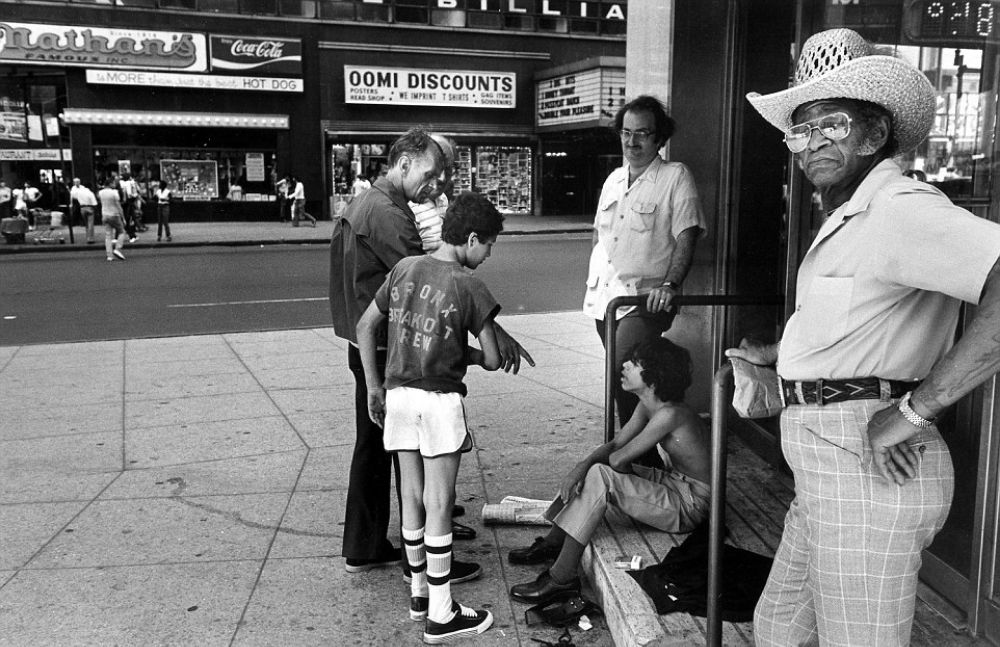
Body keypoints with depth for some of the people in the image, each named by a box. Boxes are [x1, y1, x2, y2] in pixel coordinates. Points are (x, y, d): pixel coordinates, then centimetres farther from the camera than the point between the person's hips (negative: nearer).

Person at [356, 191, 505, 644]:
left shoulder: (404, 268, 5)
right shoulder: (469, 287, -10)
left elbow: (365, 327, 10)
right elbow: (492, 360, -7)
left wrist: (374, 386, 16)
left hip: (398, 396, 5)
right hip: (440, 401, -5)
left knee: (412, 499, 15)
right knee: (438, 505, 2)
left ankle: (418, 592, 30)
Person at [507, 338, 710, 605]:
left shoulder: (670, 414, -27)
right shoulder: (647, 405, 2)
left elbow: (619, 459, -23)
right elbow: (615, 445, 3)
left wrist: (593, 464, 0)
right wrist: (583, 465, -17)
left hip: (690, 506, -9)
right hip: (673, 483, 9)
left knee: (599, 476, -23)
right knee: (589, 471, 7)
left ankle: (562, 577, -17)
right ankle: (553, 542, 16)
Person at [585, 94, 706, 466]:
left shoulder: (676, 177, -3)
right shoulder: (614, 179, 17)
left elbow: (687, 238, -11)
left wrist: (670, 284, -26)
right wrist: (592, 281, 19)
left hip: (644, 300, -7)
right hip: (605, 297, 7)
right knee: (619, 381, 11)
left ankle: (640, 461, -7)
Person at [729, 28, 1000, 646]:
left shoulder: (901, 207, -16)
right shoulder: (850, 219, 18)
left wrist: (914, 409, -27)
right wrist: (775, 353, 37)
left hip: (868, 470, -10)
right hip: (831, 475, 10)